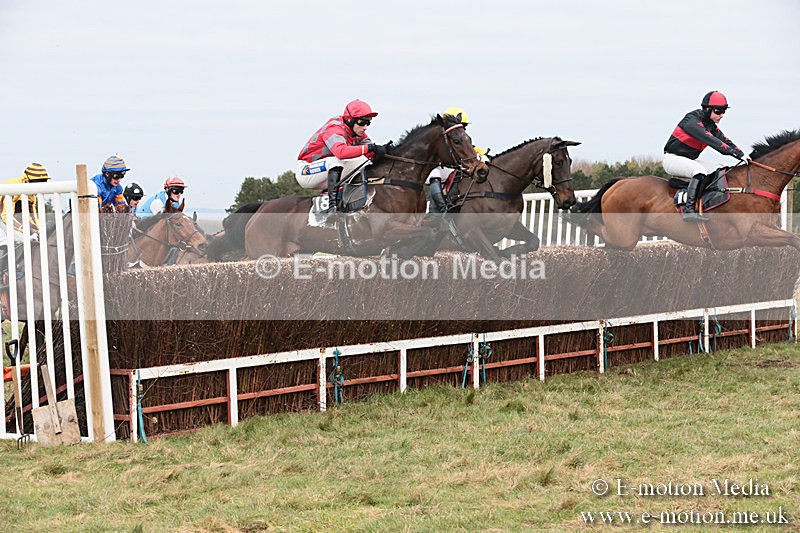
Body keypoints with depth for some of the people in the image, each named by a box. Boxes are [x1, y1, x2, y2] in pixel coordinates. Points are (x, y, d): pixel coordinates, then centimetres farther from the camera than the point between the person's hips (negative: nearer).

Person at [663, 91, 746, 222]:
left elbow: (725, 142, -2)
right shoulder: (692, 121, -21)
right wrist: (735, 152, -38)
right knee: (700, 170, -34)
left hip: (690, 160, 9)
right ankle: (689, 210, -41)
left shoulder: (711, 126, 8)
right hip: (672, 158, -9)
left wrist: (741, 155, -19)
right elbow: (710, 140, -32)